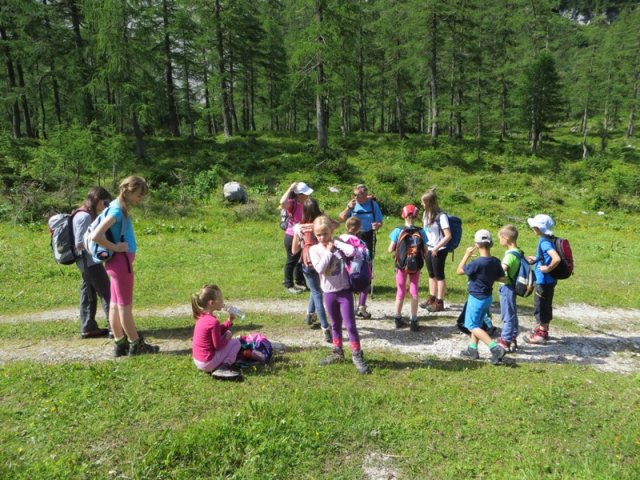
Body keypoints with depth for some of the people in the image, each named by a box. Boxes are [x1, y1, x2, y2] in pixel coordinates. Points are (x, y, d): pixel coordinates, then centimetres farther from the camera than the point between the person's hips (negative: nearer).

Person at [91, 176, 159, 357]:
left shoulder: (119, 208, 10)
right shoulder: (117, 210, -18)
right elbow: (96, 236, -27)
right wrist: (115, 247, -16)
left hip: (120, 261, 9)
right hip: (120, 261, -9)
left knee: (115, 304, 12)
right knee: (125, 305, 2)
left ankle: (120, 345, 22)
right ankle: (136, 345, 13)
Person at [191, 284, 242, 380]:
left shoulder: (202, 317, 4)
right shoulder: (213, 321, -24)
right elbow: (218, 345, -18)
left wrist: (229, 321, 6)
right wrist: (227, 338, 1)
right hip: (207, 363, -9)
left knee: (227, 333, 23)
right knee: (236, 342, 5)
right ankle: (222, 369, -9)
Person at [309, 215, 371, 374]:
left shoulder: (338, 245, -6)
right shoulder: (314, 249, -3)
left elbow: (352, 251, -26)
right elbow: (320, 268, -18)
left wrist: (336, 243, -16)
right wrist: (328, 252, -14)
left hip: (344, 291, -2)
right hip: (329, 293, 3)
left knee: (350, 324, -3)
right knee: (335, 324, 17)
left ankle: (357, 355, 8)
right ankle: (338, 352, 32)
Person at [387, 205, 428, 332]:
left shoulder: (398, 231, -12)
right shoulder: (421, 232, -8)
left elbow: (390, 250, -10)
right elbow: (425, 251, -5)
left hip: (401, 265, 0)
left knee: (400, 292, 14)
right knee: (414, 292, 10)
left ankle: (398, 318, 24)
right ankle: (414, 321, 11)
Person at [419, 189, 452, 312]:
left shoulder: (441, 216, -19)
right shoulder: (426, 214, 3)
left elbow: (448, 236, -20)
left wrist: (436, 247, -20)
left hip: (439, 250, -7)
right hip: (428, 249, 7)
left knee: (439, 275, 3)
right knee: (431, 275, 17)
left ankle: (439, 302, 12)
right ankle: (432, 299, 30)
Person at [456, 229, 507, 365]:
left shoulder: (477, 263, -26)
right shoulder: (496, 262, -5)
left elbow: (459, 271, -15)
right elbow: (502, 278, 3)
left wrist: (466, 255, -8)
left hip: (476, 298, -8)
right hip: (487, 298, 8)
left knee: (472, 326, 2)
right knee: (477, 324, 21)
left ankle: (496, 348, -9)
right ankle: (472, 349, 31)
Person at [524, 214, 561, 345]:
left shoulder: (544, 241, -22)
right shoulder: (546, 239, 6)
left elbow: (557, 258, -35)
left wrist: (548, 268, -22)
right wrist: (536, 259, 13)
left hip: (544, 281, -9)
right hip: (547, 280, 9)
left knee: (541, 306, 2)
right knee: (545, 305, 20)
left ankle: (541, 334, 13)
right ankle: (543, 329, 33)